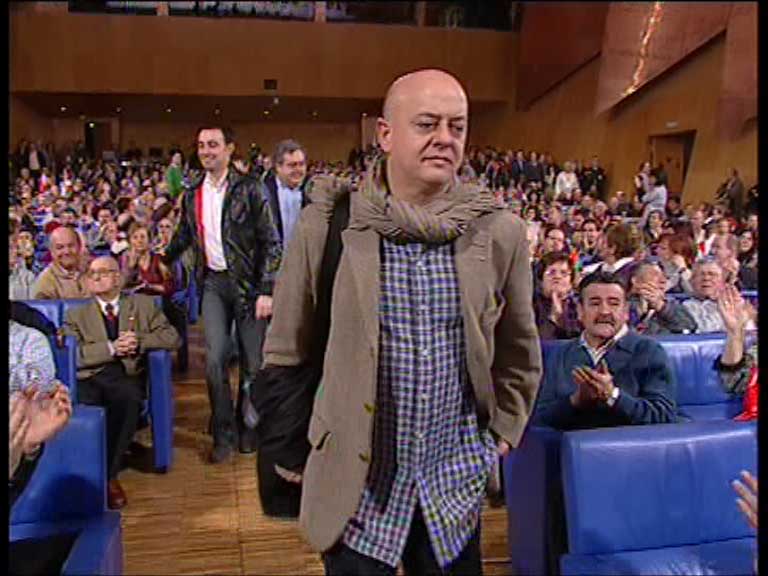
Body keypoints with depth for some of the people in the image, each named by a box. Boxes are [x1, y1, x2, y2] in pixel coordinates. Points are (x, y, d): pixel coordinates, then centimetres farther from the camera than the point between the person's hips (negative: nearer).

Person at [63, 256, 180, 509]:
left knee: (127, 397, -35)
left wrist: (139, 341, -6)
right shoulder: (76, 315, 20)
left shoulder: (143, 305, 20)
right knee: (82, 403, -34)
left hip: (127, 376, 0)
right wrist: (111, 348, -10)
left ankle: (108, 475, -24)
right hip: (89, 378, 1)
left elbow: (172, 338, 9)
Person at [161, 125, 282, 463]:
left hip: (248, 283, -3)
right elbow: (183, 237, 23)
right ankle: (223, 434, 9)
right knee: (215, 358, -6)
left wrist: (266, 290, -12)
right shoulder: (193, 195, 8)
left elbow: (271, 241, -8)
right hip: (214, 283, 3)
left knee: (252, 360, 4)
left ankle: (246, 426, 25)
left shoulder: (249, 189, -6)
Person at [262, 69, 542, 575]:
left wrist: (502, 432, 10)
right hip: (355, 484, -1)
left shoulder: (499, 232, -4)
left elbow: (519, 352, 11)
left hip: (456, 486, 2)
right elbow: (286, 353, 0)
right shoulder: (329, 225, -9)